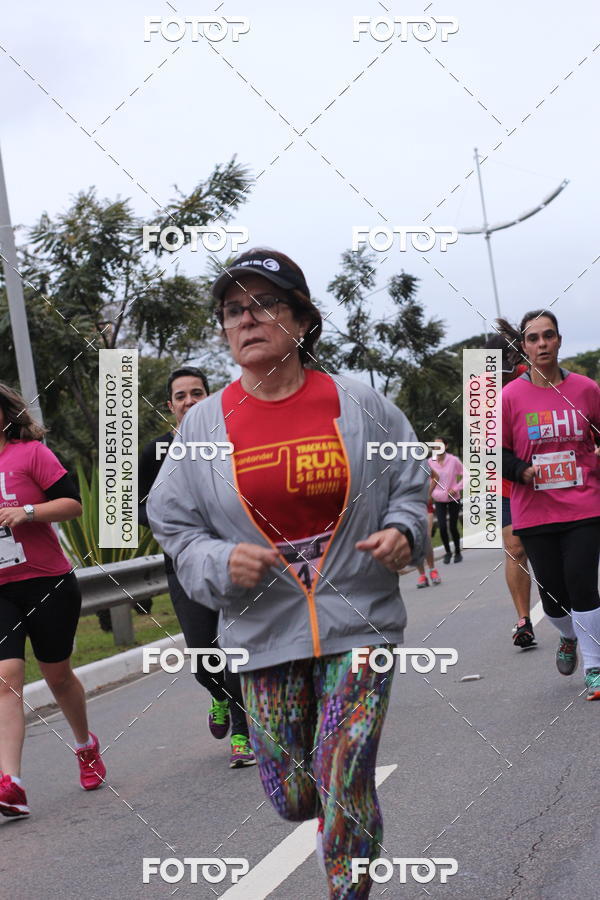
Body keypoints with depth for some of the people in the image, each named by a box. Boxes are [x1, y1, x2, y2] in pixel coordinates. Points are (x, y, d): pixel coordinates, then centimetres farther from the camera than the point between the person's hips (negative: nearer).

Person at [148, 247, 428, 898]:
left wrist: (403, 531, -8)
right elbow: (175, 527, 6)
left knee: (345, 785, -8)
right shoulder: (204, 424, -1)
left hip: (359, 622, -1)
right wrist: (220, 564, -14)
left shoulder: (359, 405, -1)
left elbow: (410, 486, 12)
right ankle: (330, 818, 46)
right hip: (265, 630, 2)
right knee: (291, 796, 9)